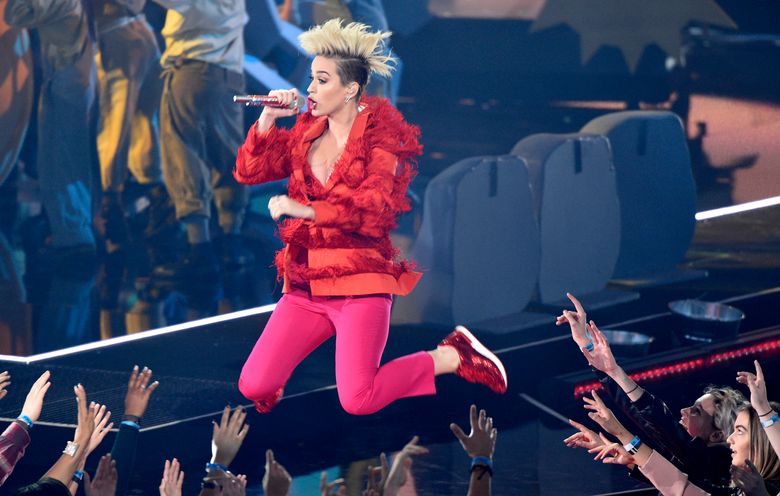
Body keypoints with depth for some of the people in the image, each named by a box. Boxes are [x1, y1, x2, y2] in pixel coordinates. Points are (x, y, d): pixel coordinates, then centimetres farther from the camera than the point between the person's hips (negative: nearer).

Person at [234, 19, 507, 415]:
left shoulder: (378, 136, -4)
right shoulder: (306, 134, 13)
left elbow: (374, 205, -18)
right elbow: (249, 171, 10)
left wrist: (308, 210, -29)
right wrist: (268, 118, -3)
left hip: (359, 282, -5)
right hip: (305, 285, 5)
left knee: (357, 401, -18)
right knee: (253, 387, -7)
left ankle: (450, 357, 6)